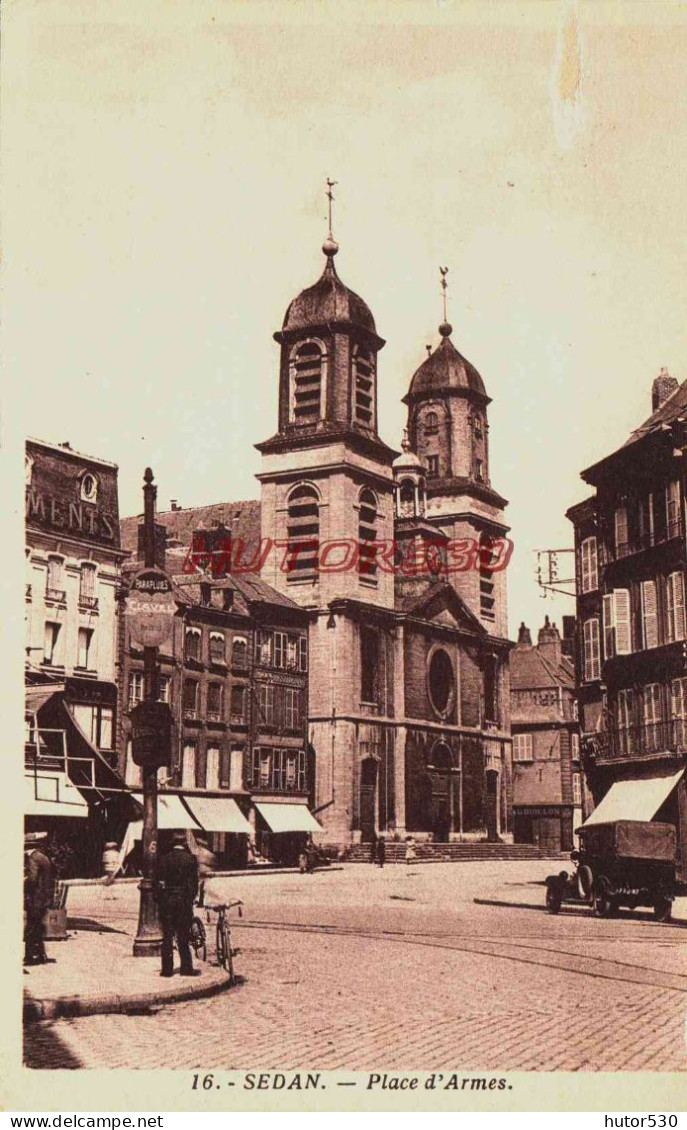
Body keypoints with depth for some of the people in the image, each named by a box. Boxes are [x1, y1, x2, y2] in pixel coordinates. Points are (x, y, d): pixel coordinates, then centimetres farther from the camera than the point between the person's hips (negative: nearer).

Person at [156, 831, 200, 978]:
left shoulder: (165, 858, 0)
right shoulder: (191, 859, -3)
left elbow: (159, 882, 0)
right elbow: (194, 882, -1)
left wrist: (160, 900, 8)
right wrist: (192, 898, 11)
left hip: (166, 899, 1)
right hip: (184, 900, -1)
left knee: (167, 936, 6)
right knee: (183, 936, 6)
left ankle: (167, 969, 6)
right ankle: (186, 968, 7)